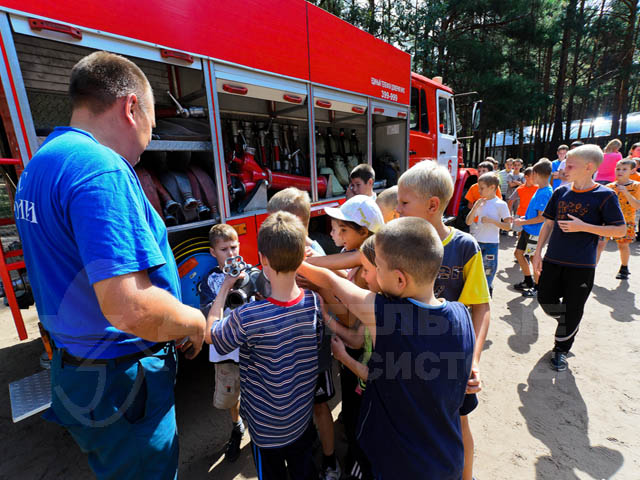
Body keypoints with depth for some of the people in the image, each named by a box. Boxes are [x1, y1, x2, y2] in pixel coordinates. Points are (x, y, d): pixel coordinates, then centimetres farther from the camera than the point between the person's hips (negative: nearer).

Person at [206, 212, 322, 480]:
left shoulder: (247, 317, -34)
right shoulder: (314, 302, -21)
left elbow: (210, 334, -13)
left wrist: (224, 289, -7)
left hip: (267, 427, -3)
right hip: (303, 416, 3)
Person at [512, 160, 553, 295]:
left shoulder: (545, 193, -22)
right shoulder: (540, 190, 7)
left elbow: (542, 218, -23)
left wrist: (523, 222, -16)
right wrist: (525, 217, 10)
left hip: (535, 232, -9)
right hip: (528, 229, 9)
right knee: (518, 253, 16)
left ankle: (537, 287, 22)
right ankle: (528, 281, 32)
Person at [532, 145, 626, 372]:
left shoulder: (605, 196, -9)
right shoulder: (561, 192, 4)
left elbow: (620, 230, -8)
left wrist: (583, 227, -19)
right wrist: (538, 252, 6)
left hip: (582, 266, -4)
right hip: (553, 260, 4)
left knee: (572, 311, 6)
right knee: (545, 299, 10)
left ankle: (561, 349, 25)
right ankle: (568, 324, 41)